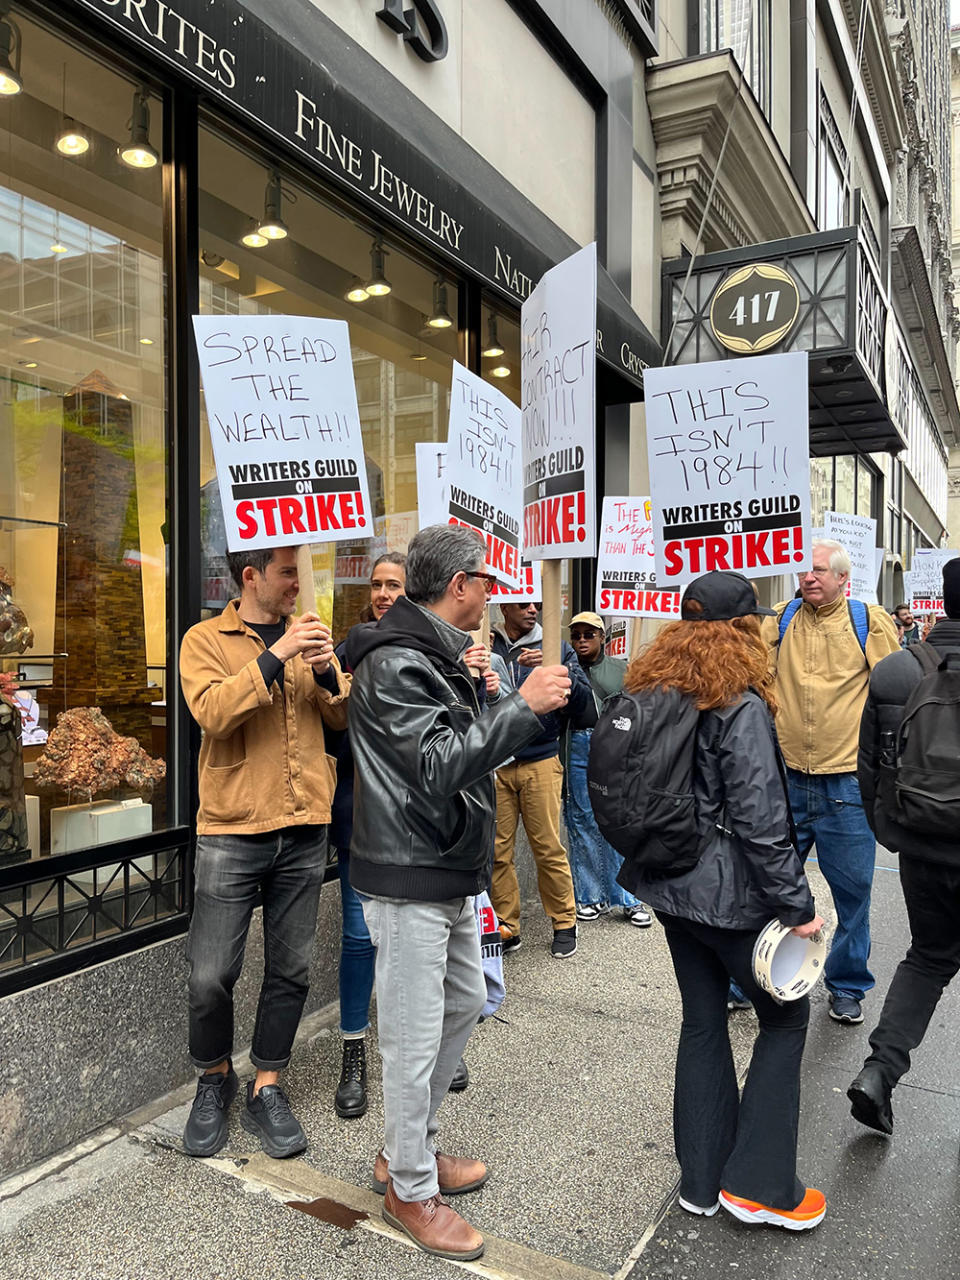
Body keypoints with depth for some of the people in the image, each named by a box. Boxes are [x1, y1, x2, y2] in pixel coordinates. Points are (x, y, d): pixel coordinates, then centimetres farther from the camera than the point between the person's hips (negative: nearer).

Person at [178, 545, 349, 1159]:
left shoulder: (309, 633, 11)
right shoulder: (206, 640, 0)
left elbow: (345, 717, 7)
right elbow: (213, 712, -18)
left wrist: (328, 673, -11)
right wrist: (275, 656, -23)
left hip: (305, 831, 4)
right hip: (233, 831, -3)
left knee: (291, 969, 10)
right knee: (211, 976, 1)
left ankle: (267, 1088, 29)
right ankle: (215, 1079, 28)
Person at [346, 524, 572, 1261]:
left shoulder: (437, 653, 13)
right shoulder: (395, 662, -19)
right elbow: (440, 767, -28)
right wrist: (523, 706, -25)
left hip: (451, 872, 11)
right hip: (409, 877, -11)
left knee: (465, 1003, 21)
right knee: (415, 1036, 3)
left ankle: (408, 1149, 39)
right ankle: (411, 1191, 24)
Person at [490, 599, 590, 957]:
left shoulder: (555, 649, 7)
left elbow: (582, 702, -1)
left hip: (541, 762, -1)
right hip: (493, 764, 1)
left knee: (549, 848, 1)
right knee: (497, 850, 4)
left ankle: (565, 923, 19)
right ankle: (506, 927, 18)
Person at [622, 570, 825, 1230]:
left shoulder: (648, 691, 4)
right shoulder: (740, 706, -19)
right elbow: (758, 818, -21)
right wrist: (798, 904, -13)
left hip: (671, 888, 7)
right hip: (730, 896, -7)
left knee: (703, 1022, 18)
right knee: (786, 1016, 13)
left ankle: (701, 1179, 29)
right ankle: (757, 1184, 18)